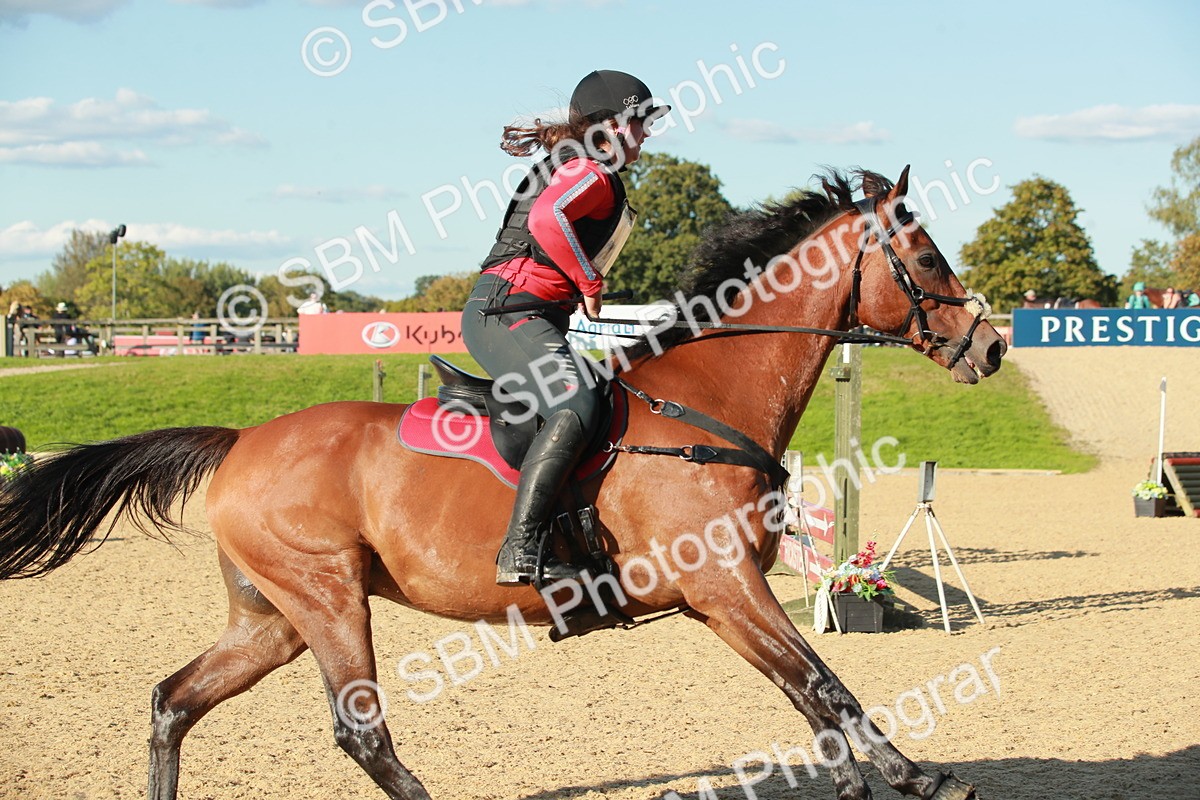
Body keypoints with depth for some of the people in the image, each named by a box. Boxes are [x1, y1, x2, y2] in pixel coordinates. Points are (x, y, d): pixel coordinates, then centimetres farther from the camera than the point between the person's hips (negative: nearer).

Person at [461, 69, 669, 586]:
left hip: (536, 319, 11)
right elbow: (546, 219, -28)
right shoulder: (591, 173, -9)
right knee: (576, 406, -31)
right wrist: (590, 282, -18)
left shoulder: (603, 180, 23)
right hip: (507, 312, -11)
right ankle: (521, 550, -38)